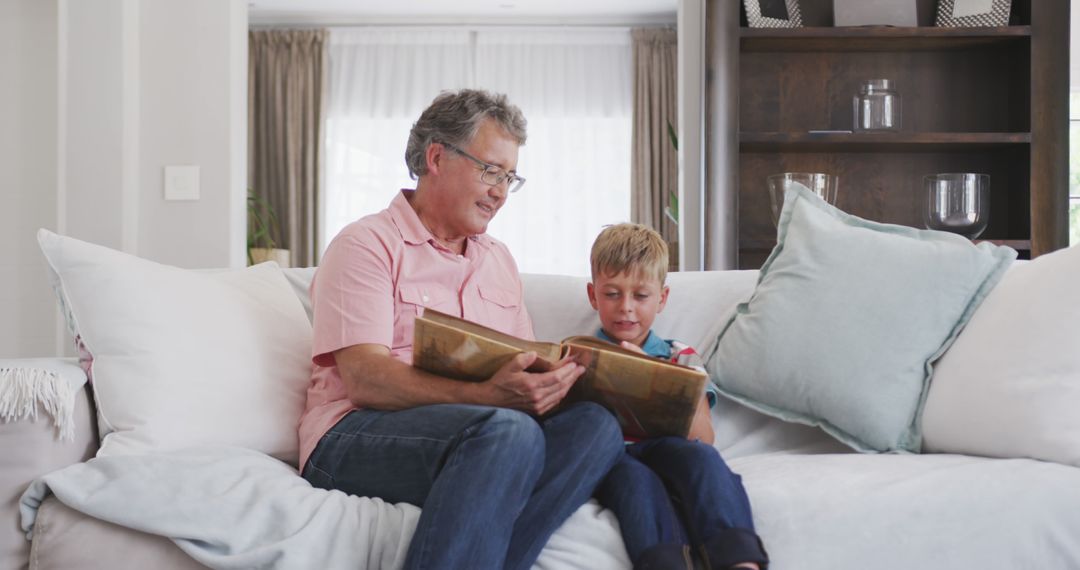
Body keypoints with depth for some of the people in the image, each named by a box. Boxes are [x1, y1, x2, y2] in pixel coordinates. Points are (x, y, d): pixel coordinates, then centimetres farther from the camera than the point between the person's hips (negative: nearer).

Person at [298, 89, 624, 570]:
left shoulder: (499, 260, 23)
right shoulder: (367, 244, 0)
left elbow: (525, 368, 18)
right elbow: (365, 380, -13)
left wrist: (562, 373, -7)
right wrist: (486, 396, -28)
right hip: (355, 435, -6)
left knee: (594, 425, -23)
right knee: (509, 431, -35)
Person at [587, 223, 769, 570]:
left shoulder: (679, 358, 22)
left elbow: (703, 437, 7)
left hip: (669, 450, 1)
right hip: (607, 458, -1)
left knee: (697, 454, -34)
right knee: (635, 477, -37)